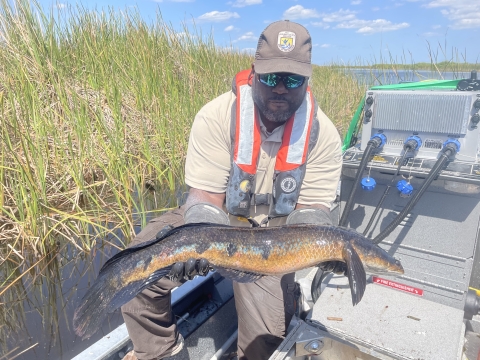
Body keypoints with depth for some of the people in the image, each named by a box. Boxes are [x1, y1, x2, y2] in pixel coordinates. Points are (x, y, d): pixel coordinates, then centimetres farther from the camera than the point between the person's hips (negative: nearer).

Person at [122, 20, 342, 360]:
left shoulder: (323, 134, -15)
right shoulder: (216, 116, -20)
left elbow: (312, 209, -11)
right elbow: (205, 199, -20)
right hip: (219, 219, 1)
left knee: (268, 332, -15)